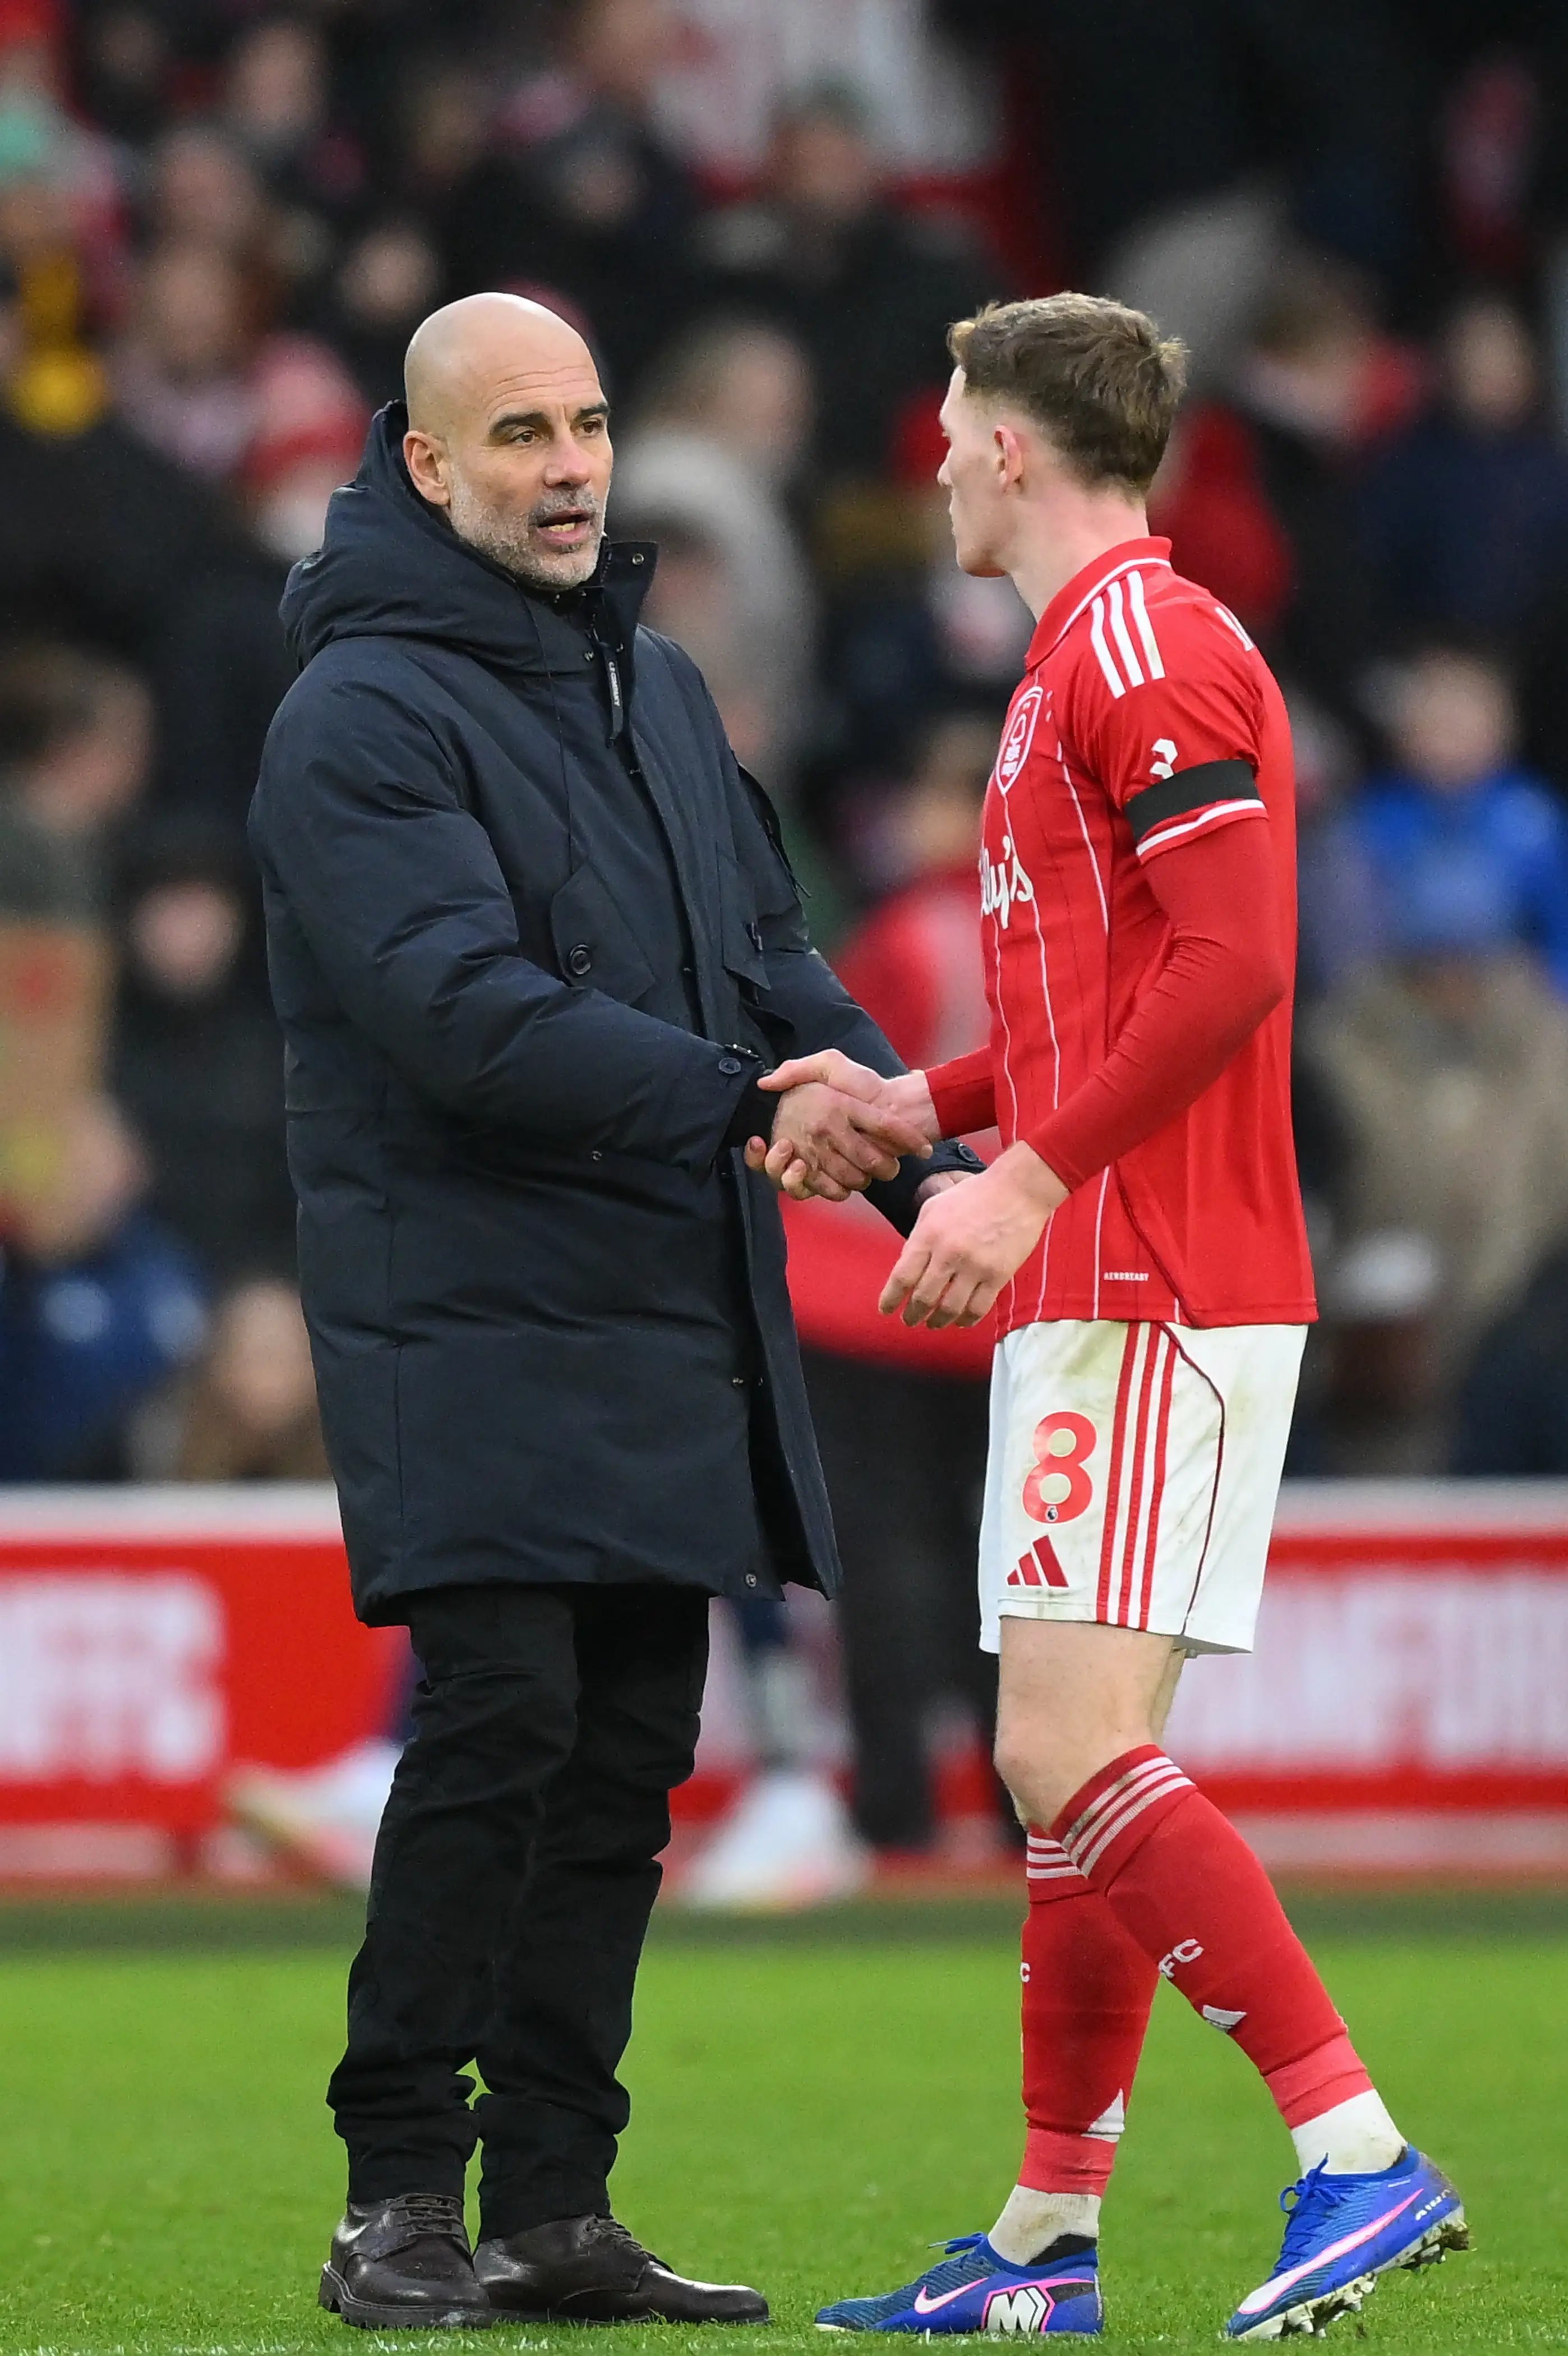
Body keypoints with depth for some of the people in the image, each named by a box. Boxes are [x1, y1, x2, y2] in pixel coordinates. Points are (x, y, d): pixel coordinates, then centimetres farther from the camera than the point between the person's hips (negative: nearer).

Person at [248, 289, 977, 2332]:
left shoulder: (661, 688, 18)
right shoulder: (364, 715, -8)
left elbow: (772, 959, 20)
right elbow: (471, 1013, -20)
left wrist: (913, 1161, 5)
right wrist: (744, 1104, -25)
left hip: (677, 1323, 7)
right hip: (469, 1315, -7)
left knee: (626, 1762, 5)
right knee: (499, 1724, -14)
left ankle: (556, 2209, 9)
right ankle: (402, 2202, -7)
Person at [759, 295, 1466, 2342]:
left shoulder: (1140, 643, -12)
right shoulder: (1100, 654, 21)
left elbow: (1233, 962, -23)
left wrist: (1030, 1177, -26)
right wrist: (919, 1105, 19)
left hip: (1149, 1296, -11)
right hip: (1095, 1295, 11)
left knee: (1074, 1752, -17)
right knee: (1066, 1768, 10)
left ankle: (1364, 2156, -21)